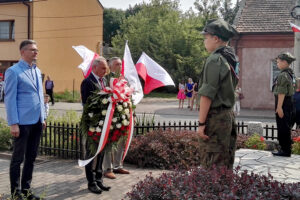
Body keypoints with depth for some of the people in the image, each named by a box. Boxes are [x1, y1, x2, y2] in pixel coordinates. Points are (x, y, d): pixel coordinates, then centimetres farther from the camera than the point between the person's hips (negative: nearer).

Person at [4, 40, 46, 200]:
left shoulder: (37, 71, 14)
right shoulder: (13, 71, -7)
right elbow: (10, 99, -10)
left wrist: (42, 118, 13)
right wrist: (13, 124, -14)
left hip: (36, 122, 7)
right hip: (22, 123, -7)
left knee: (31, 157, 14)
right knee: (18, 158, 5)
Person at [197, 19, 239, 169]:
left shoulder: (215, 60, -14)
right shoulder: (230, 59, 13)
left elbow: (207, 95, -19)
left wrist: (201, 123, -17)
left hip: (215, 117, -9)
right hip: (228, 114, 9)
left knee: (211, 166, -3)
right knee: (225, 165, 17)